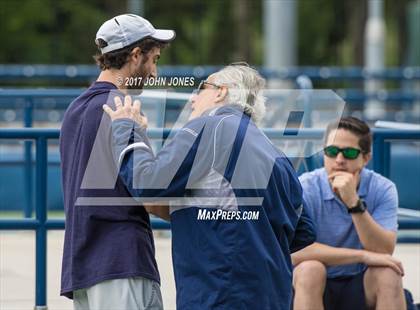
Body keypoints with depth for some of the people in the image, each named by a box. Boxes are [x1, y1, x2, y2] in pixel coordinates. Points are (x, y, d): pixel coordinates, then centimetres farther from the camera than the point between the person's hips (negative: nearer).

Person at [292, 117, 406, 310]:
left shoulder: (382, 190, -7)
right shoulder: (305, 188, -13)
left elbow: (384, 252, -19)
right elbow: (295, 252, -27)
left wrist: (354, 202, -30)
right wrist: (362, 256, -26)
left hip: (362, 287, 2)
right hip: (315, 288, -2)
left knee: (388, 274, -27)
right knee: (310, 269, -32)